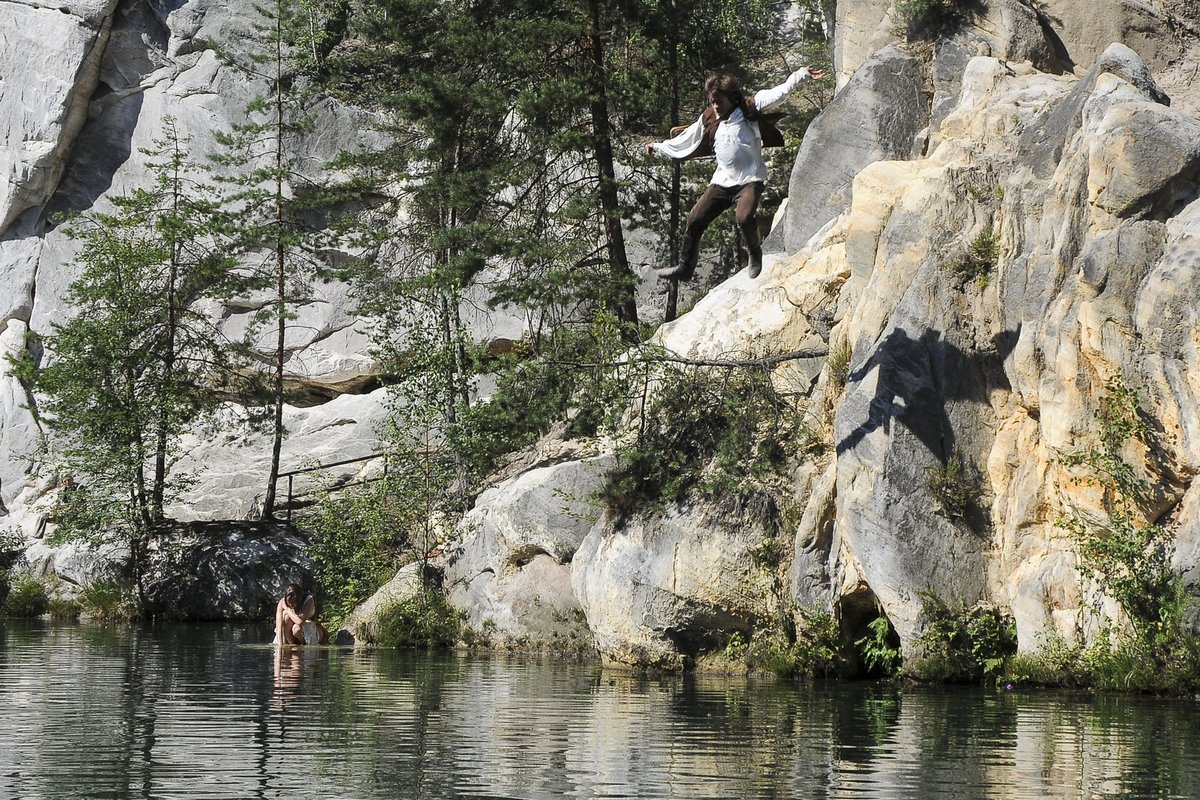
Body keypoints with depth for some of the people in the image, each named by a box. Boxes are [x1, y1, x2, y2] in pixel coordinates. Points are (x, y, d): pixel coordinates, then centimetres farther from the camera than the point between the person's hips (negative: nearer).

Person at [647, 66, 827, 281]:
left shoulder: (748, 110, -4)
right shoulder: (708, 120, 9)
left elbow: (778, 93, -13)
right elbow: (687, 139, 24)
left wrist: (802, 74, -23)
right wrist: (659, 147, 34)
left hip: (749, 180, -6)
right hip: (722, 181, 6)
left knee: (744, 217, -30)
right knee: (694, 220, 3)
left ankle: (755, 255, -2)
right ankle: (685, 267, 20)